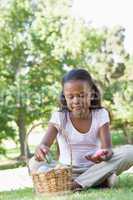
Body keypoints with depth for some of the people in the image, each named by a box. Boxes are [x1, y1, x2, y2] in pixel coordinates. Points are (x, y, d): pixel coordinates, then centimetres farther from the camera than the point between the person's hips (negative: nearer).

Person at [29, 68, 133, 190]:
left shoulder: (100, 115, -2)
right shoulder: (59, 117, -4)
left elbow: (106, 147, -15)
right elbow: (45, 142, -19)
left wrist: (104, 154, -40)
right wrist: (41, 149, -45)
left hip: (95, 168, 0)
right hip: (68, 172, 0)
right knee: (35, 164, -28)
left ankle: (76, 184, -28)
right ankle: (102, 178, -29)